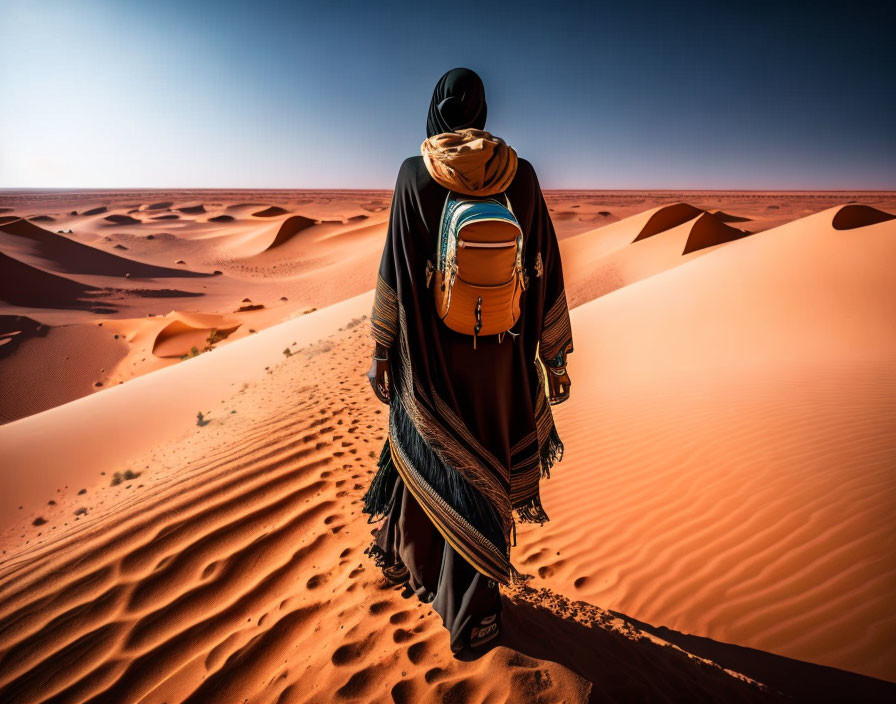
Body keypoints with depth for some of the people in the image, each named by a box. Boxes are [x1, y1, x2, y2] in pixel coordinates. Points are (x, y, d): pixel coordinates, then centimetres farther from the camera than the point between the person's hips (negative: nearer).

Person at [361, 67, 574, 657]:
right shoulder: (520, 173, -3)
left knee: (425, 451, 24)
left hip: (431, 349, 0)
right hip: (499, 355, 1)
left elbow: (394, 272, -8)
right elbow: (546, 272, -3)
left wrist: (381, 352, 2)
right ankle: (470, 619, 25)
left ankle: (404, 556, 50)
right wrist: (556, 358, 5)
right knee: (481, 475, 12)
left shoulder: (414, 175, -7)